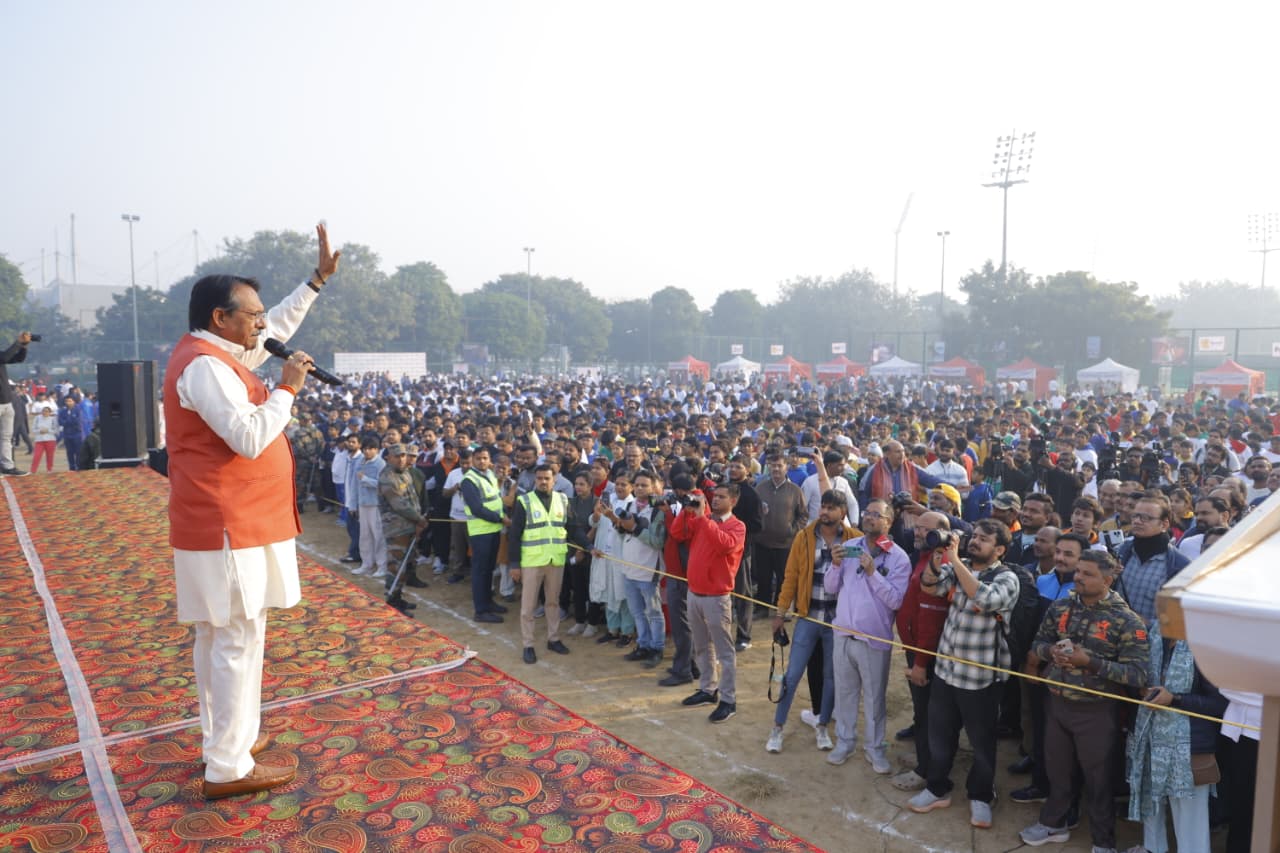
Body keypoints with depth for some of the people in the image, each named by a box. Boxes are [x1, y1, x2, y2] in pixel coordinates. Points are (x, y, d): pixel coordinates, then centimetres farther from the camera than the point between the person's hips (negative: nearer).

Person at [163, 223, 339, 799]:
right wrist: (287, 388, -15)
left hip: (227, 523, 10)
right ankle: (228, 768, 6)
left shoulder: (215, 354, 12)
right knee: (238, 641, -4)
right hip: (228, 527, -10)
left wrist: (317, 280, 23)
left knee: (218, 638, 17)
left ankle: (224, 737, 31)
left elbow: (277, 329, 25)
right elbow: (250, 439, -26)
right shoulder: (205, 365, -19)